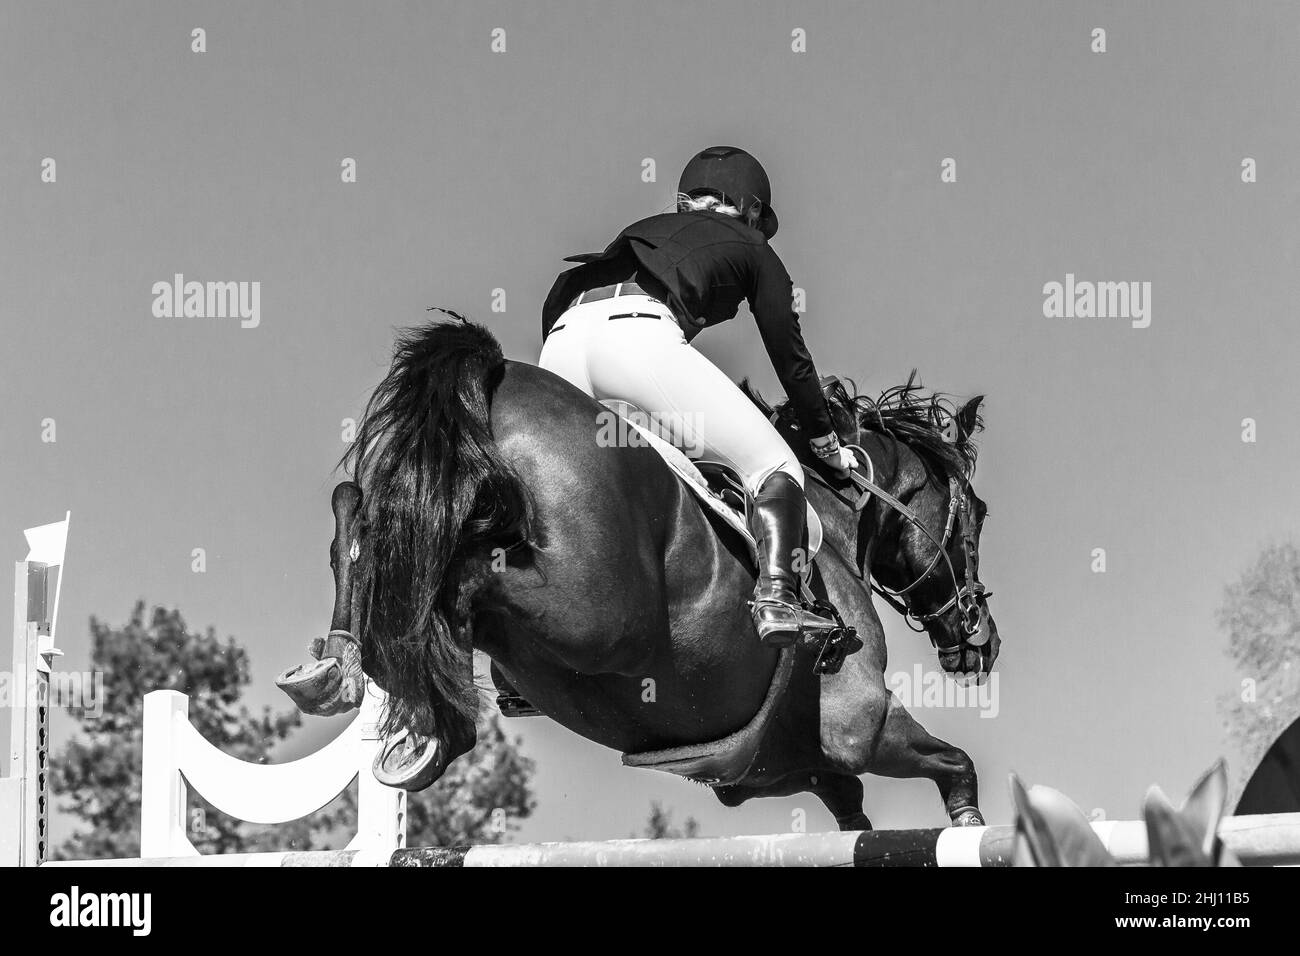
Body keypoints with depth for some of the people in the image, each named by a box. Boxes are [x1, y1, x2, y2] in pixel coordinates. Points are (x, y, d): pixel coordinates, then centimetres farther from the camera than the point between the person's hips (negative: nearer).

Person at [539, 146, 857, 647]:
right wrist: (828, 446, 39)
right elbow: (791, 357, 28)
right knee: (774, 468, 2)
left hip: (560, 343, 5)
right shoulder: (752, 250, 28)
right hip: (641, 335, -5)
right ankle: (776, 600, -20)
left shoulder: (644, 230, 40)